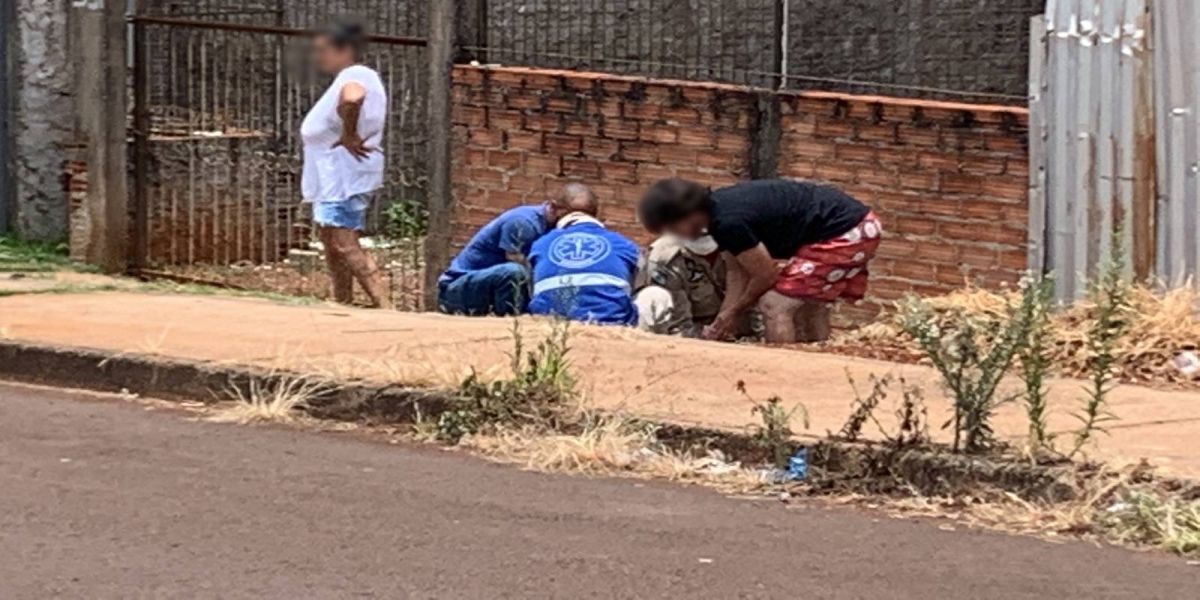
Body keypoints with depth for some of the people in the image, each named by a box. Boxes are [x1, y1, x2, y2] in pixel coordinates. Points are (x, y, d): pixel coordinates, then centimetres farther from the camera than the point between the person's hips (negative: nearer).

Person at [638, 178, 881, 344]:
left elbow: (766, 274, -12)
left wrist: (732, 312, 3)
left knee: (774, 305, -8)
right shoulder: (719, 207, 7)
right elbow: (737, 272, 12)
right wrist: (722, 322, 5)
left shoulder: (729, 222, -22)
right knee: (809, 305, 23)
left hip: (844, 232, -10)